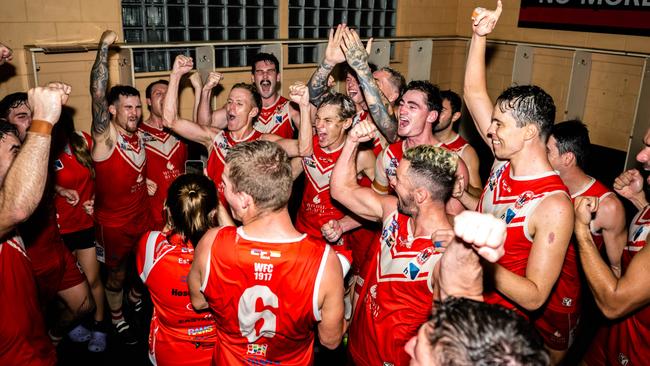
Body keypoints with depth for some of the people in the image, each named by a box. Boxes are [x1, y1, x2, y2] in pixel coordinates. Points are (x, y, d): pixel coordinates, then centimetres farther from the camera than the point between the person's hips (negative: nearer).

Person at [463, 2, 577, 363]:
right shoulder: (505, 161, -8)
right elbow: (474, 93, 0)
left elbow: (533, 297, -30)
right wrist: (479, 35, -6)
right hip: (489, 301, 7)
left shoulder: (554, 206, -28)